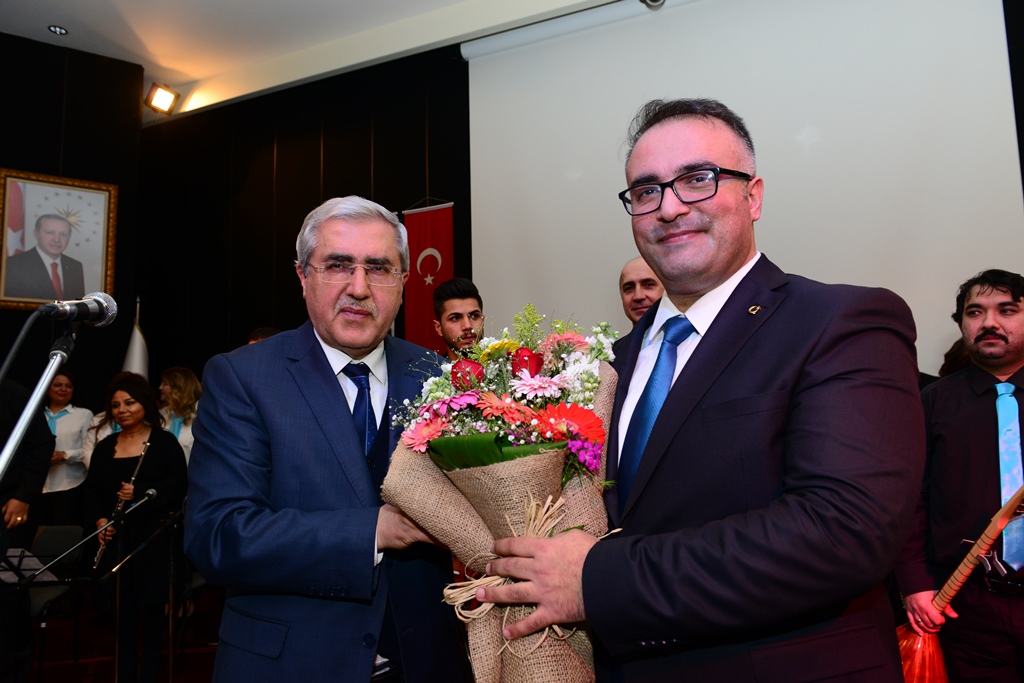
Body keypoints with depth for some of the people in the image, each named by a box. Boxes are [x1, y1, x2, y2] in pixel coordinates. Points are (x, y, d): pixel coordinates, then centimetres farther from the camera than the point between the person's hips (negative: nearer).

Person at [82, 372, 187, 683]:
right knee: (121, 606, 7)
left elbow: (180, 484, -9)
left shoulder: (164, 442, -3)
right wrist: (99, 519, -5)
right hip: (115, 538, 4)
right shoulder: (105, 446, 10)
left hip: (152, 537, -4)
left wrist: (140, 494, -20)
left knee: (151, 603, 1)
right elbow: (91, 488, 12)